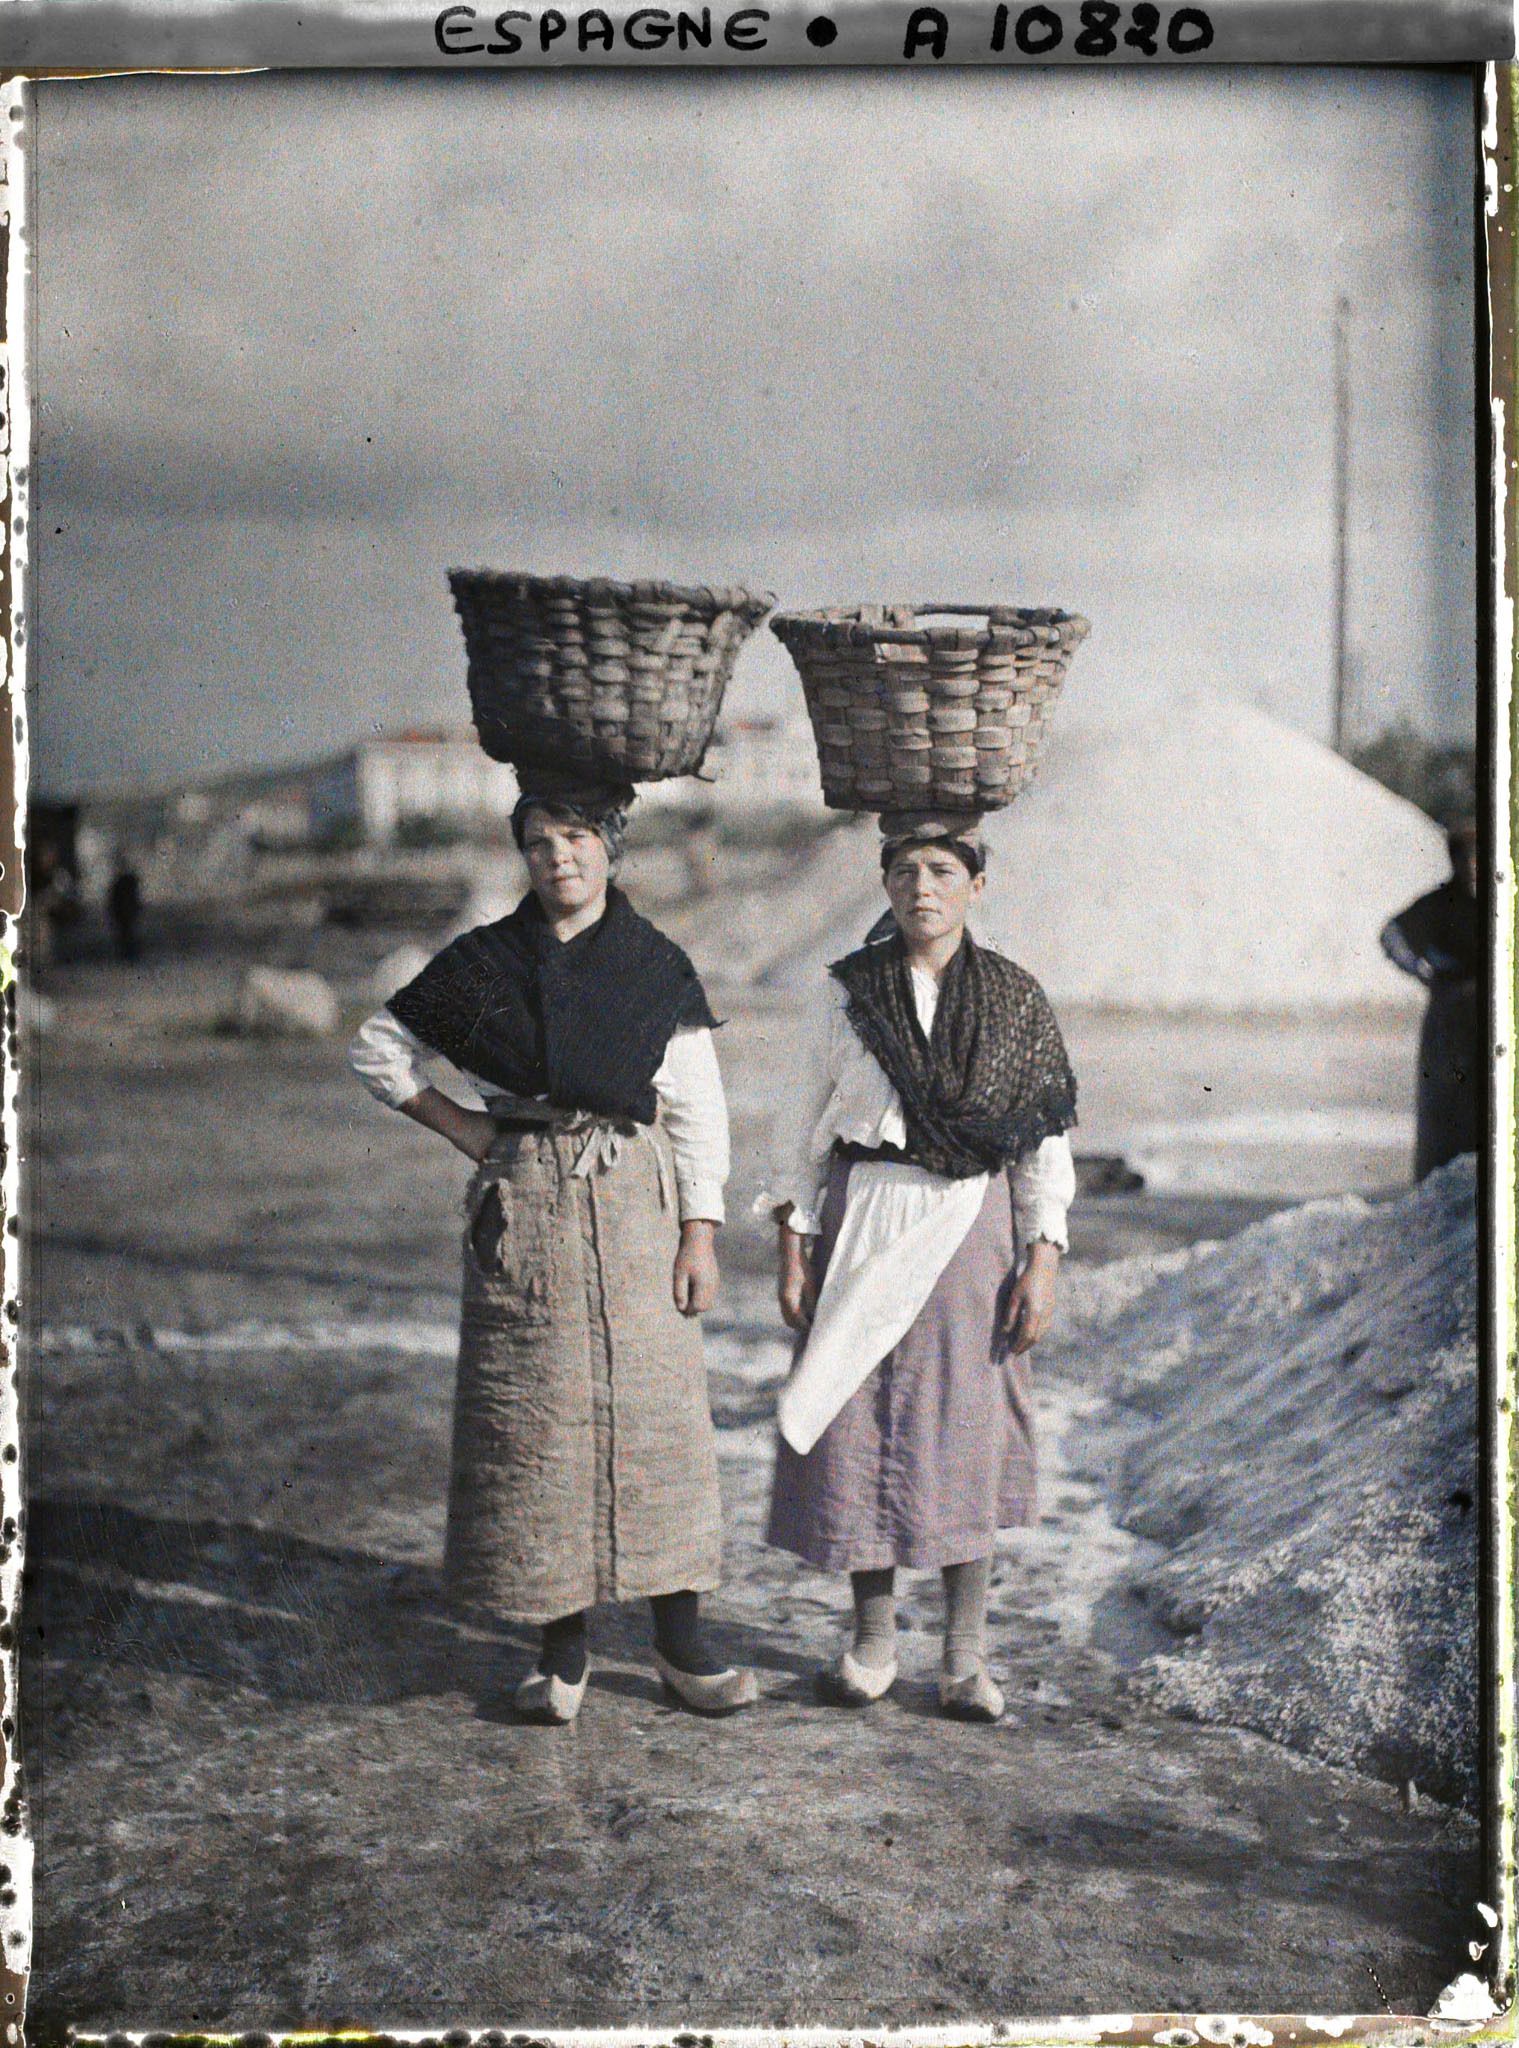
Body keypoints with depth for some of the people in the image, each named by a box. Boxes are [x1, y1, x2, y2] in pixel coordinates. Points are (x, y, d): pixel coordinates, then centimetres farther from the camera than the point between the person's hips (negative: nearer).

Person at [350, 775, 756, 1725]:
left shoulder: (658, 967, 3)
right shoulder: (484, 961, 4)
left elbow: (698, 1110, 3)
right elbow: (378, 1050, 14)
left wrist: (700, 1235, -3)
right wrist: (463, 1129, 4)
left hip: (632, 1200, 0)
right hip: (523, 1205, 1)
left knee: (655, 1406, -1)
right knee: (535, 1414, 1)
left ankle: (682, 1642, 10)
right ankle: (565, 1645, 12)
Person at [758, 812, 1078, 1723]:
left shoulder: (1015, 1000, 2)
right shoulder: (849, 992, 4)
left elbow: (1048, 1143, 3)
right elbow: (807, 1126, 7)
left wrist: (1043, 1264, -5)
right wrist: (793, 1249, 1)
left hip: (970, 1231, -1)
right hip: (863, 1228, 1)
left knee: (968, 1433, 0)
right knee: (859, 1427, 3)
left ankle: (967, 1657, 12)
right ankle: (874, 1641, 19)